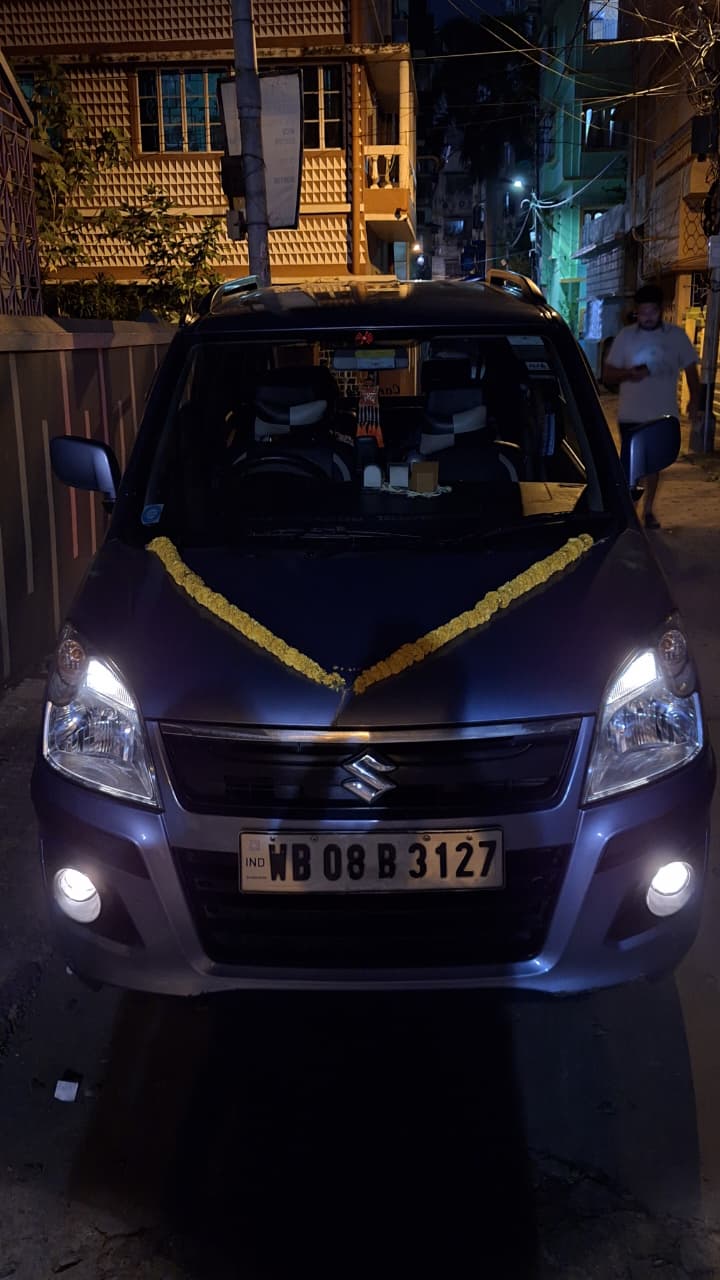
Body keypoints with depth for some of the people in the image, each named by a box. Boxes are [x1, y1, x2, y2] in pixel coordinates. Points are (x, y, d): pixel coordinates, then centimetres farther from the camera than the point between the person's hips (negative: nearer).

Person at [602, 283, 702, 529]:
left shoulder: (677, 335, -1)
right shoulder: (626, 335, -4)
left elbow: (691, 370, 6)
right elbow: (607, 375, -1)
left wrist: (694, 401, -7)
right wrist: (629, 374, -21)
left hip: (663, 415, 2)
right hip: (631, 416, -2)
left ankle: (648, 510, 30)